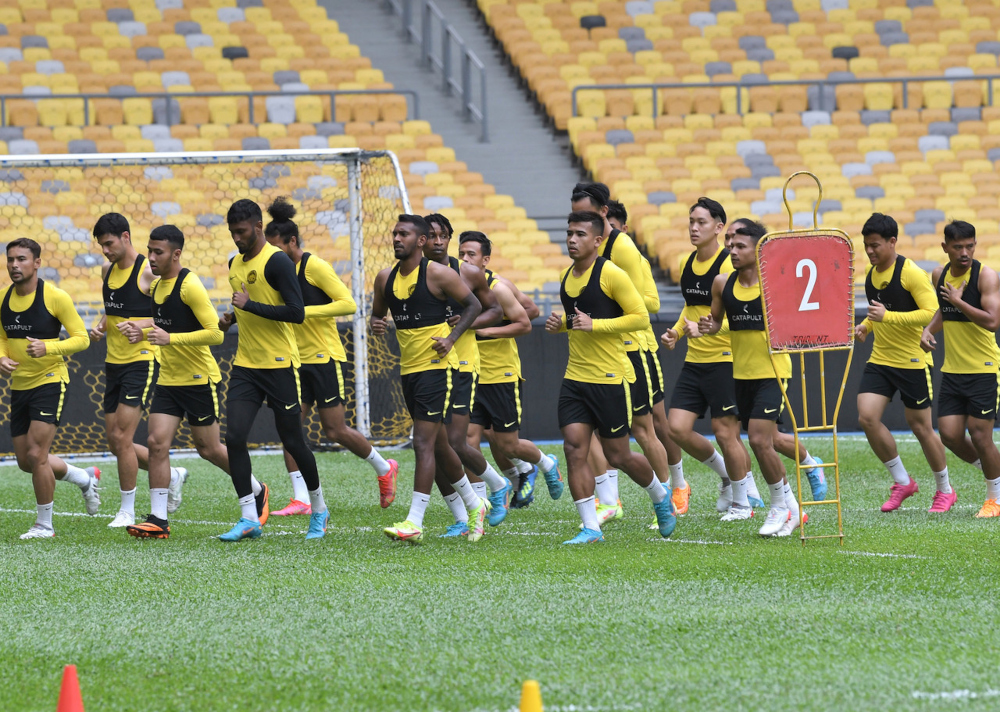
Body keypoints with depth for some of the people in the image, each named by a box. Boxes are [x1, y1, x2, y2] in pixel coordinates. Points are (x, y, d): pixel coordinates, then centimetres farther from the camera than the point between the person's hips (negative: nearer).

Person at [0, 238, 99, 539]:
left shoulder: (55, 297, -13)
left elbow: (81, 338, -10)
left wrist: (48, 348, -26)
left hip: (50, 381, -7)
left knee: (36, 455, -13)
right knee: (26, 462, 10)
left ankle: (44, 525, 3)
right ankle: (85, 478, 35)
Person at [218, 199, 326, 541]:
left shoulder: (277, 262, -13)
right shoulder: (236, 263, 12)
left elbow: (296, 313, -20)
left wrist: (249, 305, -21)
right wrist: (233, 317, 8)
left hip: (279, 365, -7)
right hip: (245, 365, 7)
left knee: (292, 440, 3)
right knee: (234, 437, -8)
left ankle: (319, 510, 23)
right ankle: (250, 518, -4)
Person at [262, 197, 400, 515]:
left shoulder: (315, 267, -13)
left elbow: (348, 304, -18)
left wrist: (304, 311, -23)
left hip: (324, 358, -7)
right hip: (297, 358, 7)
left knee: (335, 430, -4)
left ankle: (384, 468, 20)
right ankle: (300, 499, -3)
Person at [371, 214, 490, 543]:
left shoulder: (437, 274, -10)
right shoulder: (386, 278, 8)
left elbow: (473, 304, -3)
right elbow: (378, 314, 20)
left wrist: (451, 338, -13)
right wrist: (376, 324, -4)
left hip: (436, 365, -8)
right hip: (408, 367, 8)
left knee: (424, 443, -13)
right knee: (438, 445, 15)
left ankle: (414, 522, -17)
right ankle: (475, 505, 32)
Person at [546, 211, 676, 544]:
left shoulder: (612, 275, -12)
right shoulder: (567, 277, 11)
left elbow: (641, 317, -14)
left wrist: (594, 325, -21)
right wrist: (561, 323, 4)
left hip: (610, 379, -6)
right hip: (575, 377, 6)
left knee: (618, 456, 4)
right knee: (575, 449, -7)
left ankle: (660, 495, 33)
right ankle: (591, 528, -2)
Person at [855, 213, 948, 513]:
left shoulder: (911, 273, -16)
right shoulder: (871, 274, 8)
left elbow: (932, 313, -23)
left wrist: (888, 316, -28)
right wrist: (865, 326, 4)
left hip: (912, 361, -7)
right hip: (880, 360, 7)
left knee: (920, 427, 2)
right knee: (867, 417, -9)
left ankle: (945, 489, 22)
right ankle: (902, 481, 6)